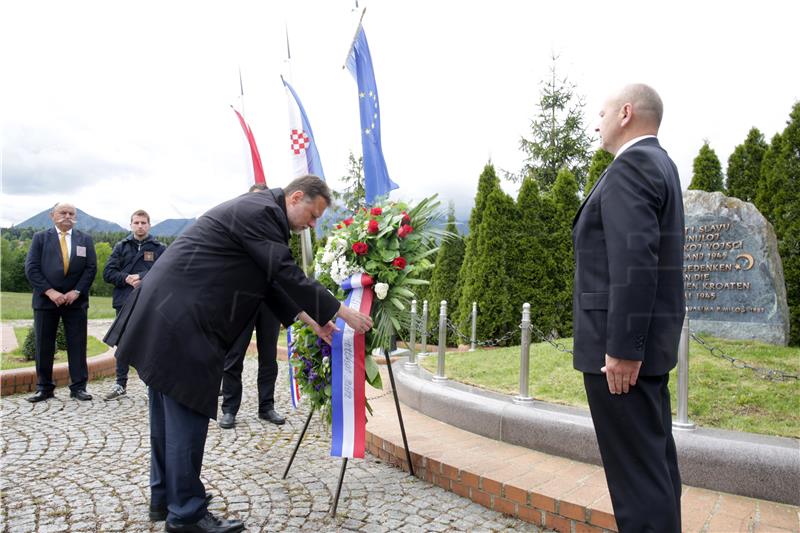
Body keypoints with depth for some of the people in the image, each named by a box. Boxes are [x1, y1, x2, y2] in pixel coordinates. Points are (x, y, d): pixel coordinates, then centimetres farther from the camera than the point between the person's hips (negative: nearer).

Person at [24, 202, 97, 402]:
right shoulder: (40, 237, 7)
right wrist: (50, 292, -12)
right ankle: (44, 388, 15)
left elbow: (91, 268, 2)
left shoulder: (85, 239, 9)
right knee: (44, 346, 5)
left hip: (75, 300, 0)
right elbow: (31, 268, -1)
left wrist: (76, 291, -10)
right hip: (45, 299, 0)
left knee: (77, 345, 1)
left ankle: (78, 387, 8)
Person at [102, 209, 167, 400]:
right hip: (124, 303, 2)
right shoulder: (121, 247, 12)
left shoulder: (159, 249, 5)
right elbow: (108, 273, 4)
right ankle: (120, 384, 20)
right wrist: (126, 278, -13)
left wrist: (142, 278, -18)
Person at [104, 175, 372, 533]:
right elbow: (287, 273, -18)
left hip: (169, 311, 11)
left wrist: (310, 318, 14)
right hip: (180, 319, -11)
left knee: (170, 410, 18)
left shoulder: (259, 211, 16)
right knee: (188, 411, -3)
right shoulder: (260, 210, -15)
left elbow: (271, 279, 18)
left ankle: (164, 496, 32)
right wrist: (342, 312, -11)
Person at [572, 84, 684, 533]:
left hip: (622, 345, -10)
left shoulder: (631, 165, -14)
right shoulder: (659, 164, 17)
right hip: (648, 340, 10)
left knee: (636, 467, -3)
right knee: (655, 457, 18)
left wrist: (622, 348, -22)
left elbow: (635, 263, -23)